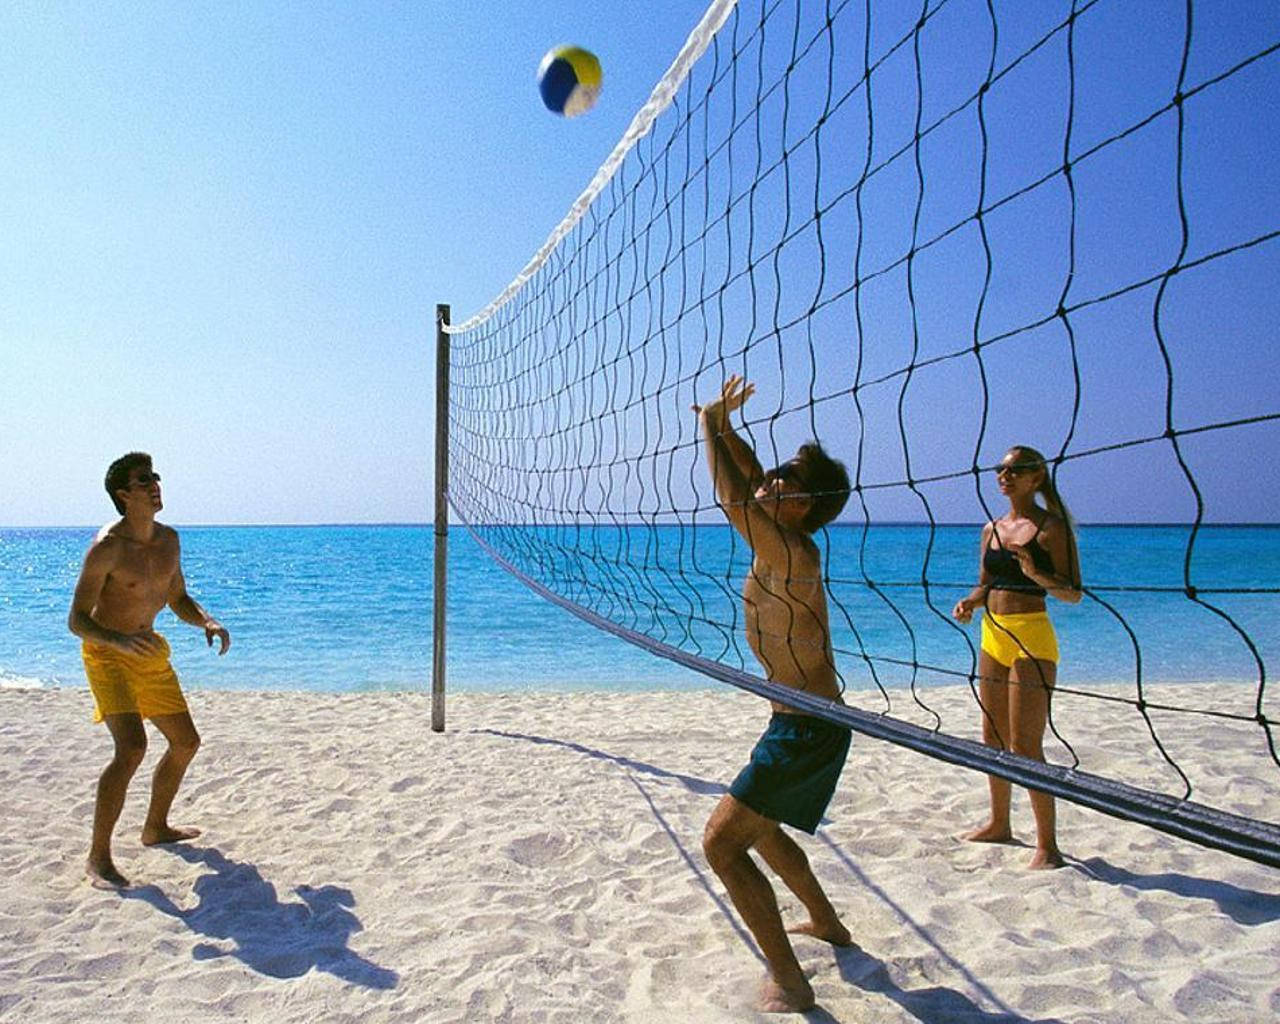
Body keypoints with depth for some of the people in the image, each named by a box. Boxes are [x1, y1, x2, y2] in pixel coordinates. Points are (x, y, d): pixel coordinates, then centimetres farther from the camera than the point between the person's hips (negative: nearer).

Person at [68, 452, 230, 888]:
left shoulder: (168, 540, 2)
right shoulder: (106, 547, -19)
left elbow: (179, 600, 13)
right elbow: (77, 620, -20)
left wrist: (209, 622, -7)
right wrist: (121, 640, -39)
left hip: (149, 653, 8)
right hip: (106, 655, -8)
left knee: (186, 742, 13)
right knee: (132, 748, -23)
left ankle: (155, 828, 33)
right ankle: (98, 857, -12)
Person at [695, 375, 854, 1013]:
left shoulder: (788, 553, -20)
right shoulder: (790, 546, 6)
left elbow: (735, 500, -28)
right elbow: (749, 478, 19)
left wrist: (710, 427, -15)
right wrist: (722, 426, 12)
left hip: (807, 729, -10)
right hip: (811, 724, 10)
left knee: (721, 842, -10)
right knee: (757, 827, 27)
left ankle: (788, 983, -2)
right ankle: (827, 923, 44)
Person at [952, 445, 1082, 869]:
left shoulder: (1051, 527, -6)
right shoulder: (992, 528, 13)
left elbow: (1074, 594, -8)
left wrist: (1038, 576, -26)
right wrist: (969, 603, 0)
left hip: (1031, 639, -7)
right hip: (993, 637, 7)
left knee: (1026, 746, -7)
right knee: (994, 739, 16)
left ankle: (1047, 846, 3)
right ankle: (999, 824, 31)